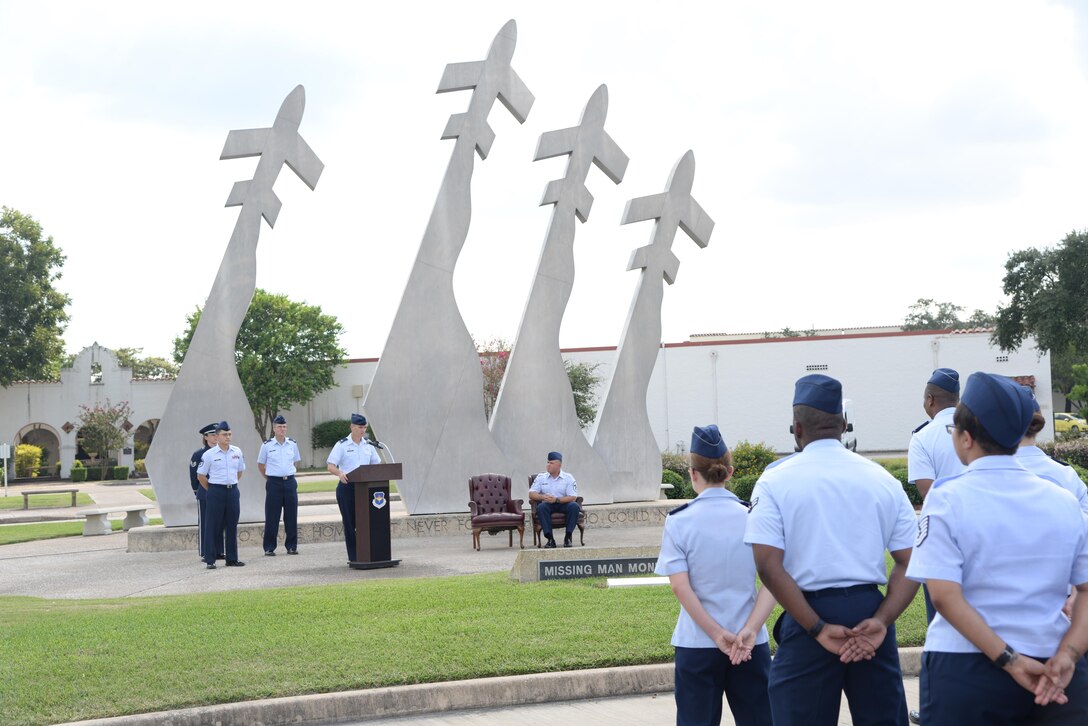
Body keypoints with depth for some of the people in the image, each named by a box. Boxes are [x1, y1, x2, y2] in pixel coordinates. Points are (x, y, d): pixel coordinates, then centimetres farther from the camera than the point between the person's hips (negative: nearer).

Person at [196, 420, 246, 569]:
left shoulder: (237, 452, 5)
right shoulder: (209, 454, -7)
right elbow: (200, 475, 0)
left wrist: (231, 484, 14)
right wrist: (211, 490, 2)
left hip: (232, 491, 4)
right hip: (216, 492, -4)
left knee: (232, 525, 9)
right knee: (212, 526, -2)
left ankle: (232, 558, 17)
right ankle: (210, 560, 1)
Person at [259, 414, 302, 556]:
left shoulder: (292, 444, 6)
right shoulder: (267, 445, -2)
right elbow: (260, 465, 9)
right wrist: (269, 477, 9)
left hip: (289, 481, 3)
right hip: (274, 483, -3)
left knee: (291, 515, 6)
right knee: (272, 517, -1)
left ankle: (291, 546, 14)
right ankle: (269, 548, 5)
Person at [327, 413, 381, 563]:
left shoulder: (368, 445, 11)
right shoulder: (342, 445, -3)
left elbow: (377, 464, 15)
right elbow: (331, 466, -8)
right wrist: (340, 473, -29)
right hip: (347, 487, -3)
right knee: (349, 522, 0)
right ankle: (353, 557, 5)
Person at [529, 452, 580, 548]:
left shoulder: (568, 478, 2)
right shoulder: (541, 477, 9)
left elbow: (573, 497, -10)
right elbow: (531, 494, 2)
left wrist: (557, 500, -24)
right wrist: (542, 497, -21)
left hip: (563, 504, -1)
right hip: (548, 505, 1)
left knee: (574, 506, -32)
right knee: (541, 507, -33)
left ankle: (568, 537, -24)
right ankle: (550, 538, -33)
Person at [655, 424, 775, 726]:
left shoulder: (679, 521, -3)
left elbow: (680, 586, -11)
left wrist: (717, 634, -12)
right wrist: (749, 630, -14)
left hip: (697, 644, -1)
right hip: (751, 644, 1)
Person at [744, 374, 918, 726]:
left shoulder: (775, 481, -1)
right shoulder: (882, 479, 7)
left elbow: (769, 567, -12)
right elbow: (911, 563, 0)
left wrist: (818, 629, -12)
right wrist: (881, 620, -9)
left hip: (808, 616, -3)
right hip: (870, 611, 3)